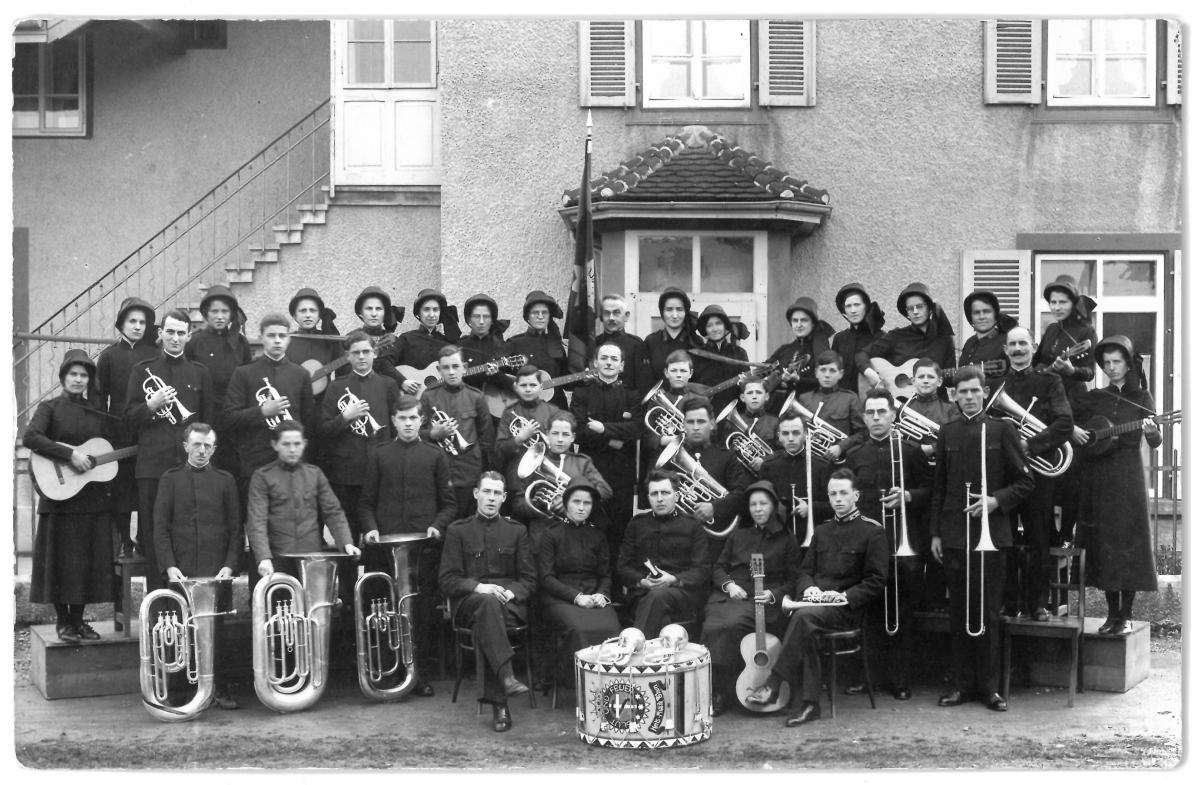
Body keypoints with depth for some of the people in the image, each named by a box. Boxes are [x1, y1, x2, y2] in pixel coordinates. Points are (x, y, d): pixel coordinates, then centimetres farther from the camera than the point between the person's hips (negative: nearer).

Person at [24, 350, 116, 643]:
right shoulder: (50, 408, -1)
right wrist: (70, 455, -24)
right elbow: (30, 437, -18)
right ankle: (63, 622, 9)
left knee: (90, 560, 5)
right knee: (62, 560, -1)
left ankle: (78, 620, 16)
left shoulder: (97, 412, 13)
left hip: (95, 497, 4)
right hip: (60, 495, -4)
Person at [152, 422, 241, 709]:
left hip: (217, 571, 0)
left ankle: (220, 690, 6)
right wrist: (169, 566, -7)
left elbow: (235, 529, 8)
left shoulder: (225, 480, 10)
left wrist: (230, 565, -4)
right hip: (181, 572, 0)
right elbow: (160, 527, 4)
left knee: (217, 631, -2)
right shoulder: (171, 479, 8)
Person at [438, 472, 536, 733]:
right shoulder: (458, 530, 12)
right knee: (487, 602, -37)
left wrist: (511, 593, -11)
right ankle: (506, 676, -51)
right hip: (468, 602, 0)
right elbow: (447, 579, 3)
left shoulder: (516, 531, 17)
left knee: (488, 621, -34)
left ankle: (497, 703, -37)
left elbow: (529, 579, 11)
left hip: (510, 603, 1)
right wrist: (478, 587, -15)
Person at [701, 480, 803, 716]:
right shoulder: (738, 537, 24)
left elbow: (793, 579, 8)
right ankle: (706, 692, -24)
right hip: (728, 597, 3)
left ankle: (720, 694, -25)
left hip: (763, 601, -3)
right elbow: (718, 567, 20)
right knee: (712, 626, -30)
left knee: (730, 625, -33)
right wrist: (729, 584, -1)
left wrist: (773, 594, -10)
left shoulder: (787, 540, 13)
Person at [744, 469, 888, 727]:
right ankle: (807, 704, -29)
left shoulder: (873, 531, 3)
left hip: (847, 608, -5)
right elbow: (805, 570, 22)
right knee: (803, 625, -30)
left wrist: (844, 596, -15)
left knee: (805, 615, -34)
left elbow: (876, 581, -3)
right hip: (816, 601, 5)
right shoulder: (822, 531, 22)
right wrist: (809, 588, -2)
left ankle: (773, 685, -32)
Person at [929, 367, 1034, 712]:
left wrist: (997, 500, -13)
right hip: (954, 536, 2)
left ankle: (989, 686, 10)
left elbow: (1025, 482, 3)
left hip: (992, 535, -2)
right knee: (959, 612, 6)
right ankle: (961, 684, 14)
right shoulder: (948, 433, 9)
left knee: (988, 612, 1)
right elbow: (939, 487, 12)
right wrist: (935, 533, 7)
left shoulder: (1002, 430, 2)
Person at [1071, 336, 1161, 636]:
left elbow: (1155, 443, -5)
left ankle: (1127, 615, 1)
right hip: (1097, 477, 3)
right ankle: (1112, 613, 9)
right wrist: (1072, 430, -4)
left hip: (1128, 477, -3)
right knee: (1102, 544, 2)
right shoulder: (1092, 398, 11)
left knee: (1129, 541, -5)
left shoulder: (1141, 397, 4)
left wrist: (1151, 430, -26)